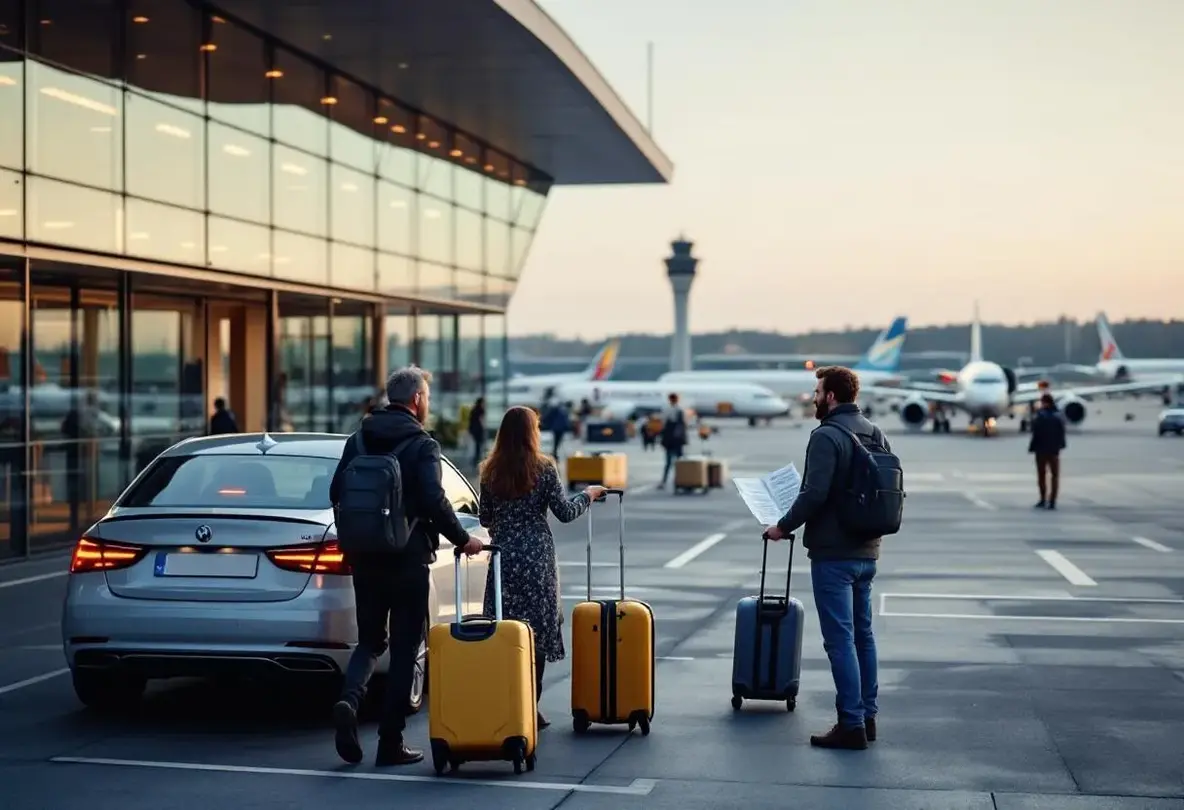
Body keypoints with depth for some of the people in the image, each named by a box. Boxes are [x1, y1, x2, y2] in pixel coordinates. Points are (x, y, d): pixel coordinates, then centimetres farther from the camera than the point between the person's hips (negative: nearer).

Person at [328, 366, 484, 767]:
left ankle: (349, 700, -12)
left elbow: (336, 493, 6)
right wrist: (462, 539, -6)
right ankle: (390, 742, 6)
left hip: (365, 558, 5)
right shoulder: (422, 445, -9)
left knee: (370, 640, 17)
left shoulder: (358, 440, 7)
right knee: (404, 648, 5)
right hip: (407, 558, -4)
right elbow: (434, 501, -18)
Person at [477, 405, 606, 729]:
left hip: (503, 556, 3)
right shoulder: (543, 468, -7)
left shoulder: (490, 472, 3)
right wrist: (588, 495, 13)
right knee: (537, 630, 4)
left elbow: (485, 519, 10)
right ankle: (529, 706, 4)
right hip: (537, 556, -3)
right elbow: (565, 513, -4)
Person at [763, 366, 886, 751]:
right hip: (866, 550, 9)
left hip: (833, 553, -9)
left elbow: (814, 493, -22)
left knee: (840, 639, -5)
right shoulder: (875, 434, 11)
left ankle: (851, 724, -4)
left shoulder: (827, 436, -15)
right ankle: (867, 716, 21)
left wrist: (784, 526, -9)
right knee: (863, 634, 15)